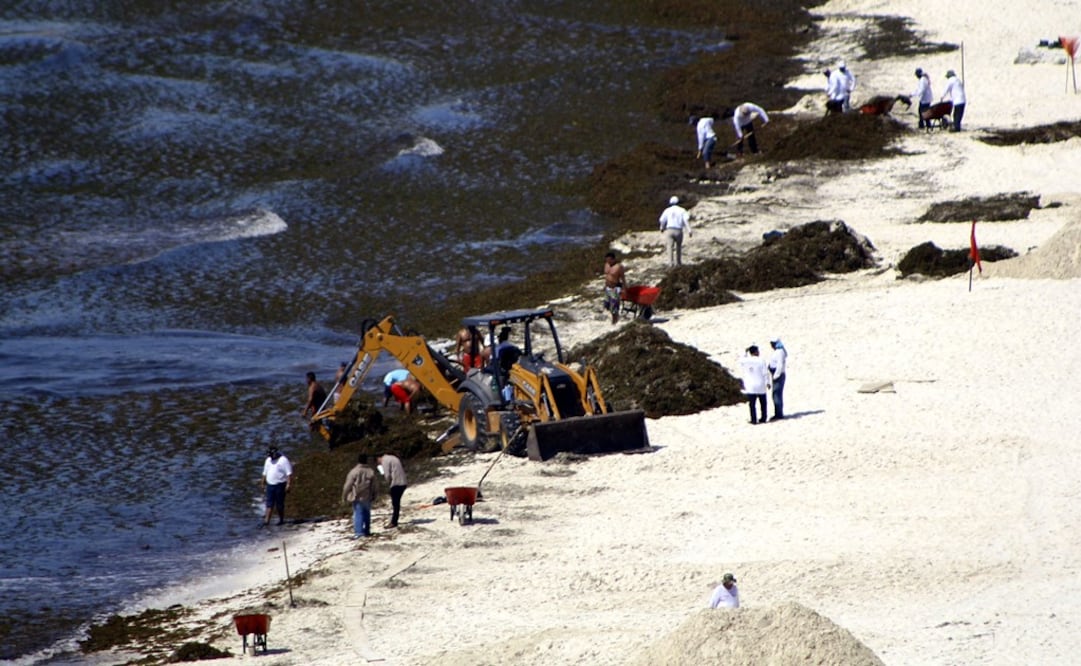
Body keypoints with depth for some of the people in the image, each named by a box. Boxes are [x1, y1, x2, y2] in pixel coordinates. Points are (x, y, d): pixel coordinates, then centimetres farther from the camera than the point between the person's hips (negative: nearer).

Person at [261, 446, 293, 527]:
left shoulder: (283, 460, -8)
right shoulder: (268, 460, 13)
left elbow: (289, 473, -12)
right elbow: (265, 473, 22)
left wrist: (288, 484, -19)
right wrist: (263, 484, 21)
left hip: (280, 485, -6)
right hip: (270, 485, 6)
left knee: (279, 504, 1)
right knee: (269, 504, 0)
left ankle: (281, 520, 14)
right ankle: (266, 520, -4)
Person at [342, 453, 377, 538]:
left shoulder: (354, 472, -12)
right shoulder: (371, 472, -1)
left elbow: (347, 486, -10)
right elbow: (373, 486, 7)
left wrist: (344, 497, 0)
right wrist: (373, 497, 19)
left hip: (357, 498, -4)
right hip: (367, 498, 4)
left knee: (358, 514, -5)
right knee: (367, 514, 18)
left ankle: (358, 532, -17)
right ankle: (366, 531, 26)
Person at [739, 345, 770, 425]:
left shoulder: (744, 361, -5)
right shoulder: (761, 361, -9)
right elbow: (765, 373, -8)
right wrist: (767, 382, 4)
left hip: (750, 387, 0)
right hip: (761, 385, 0)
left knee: (752, 404, 3)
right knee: (763, 403, 15)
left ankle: (754, 420, -1)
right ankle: (763, 418, 20)